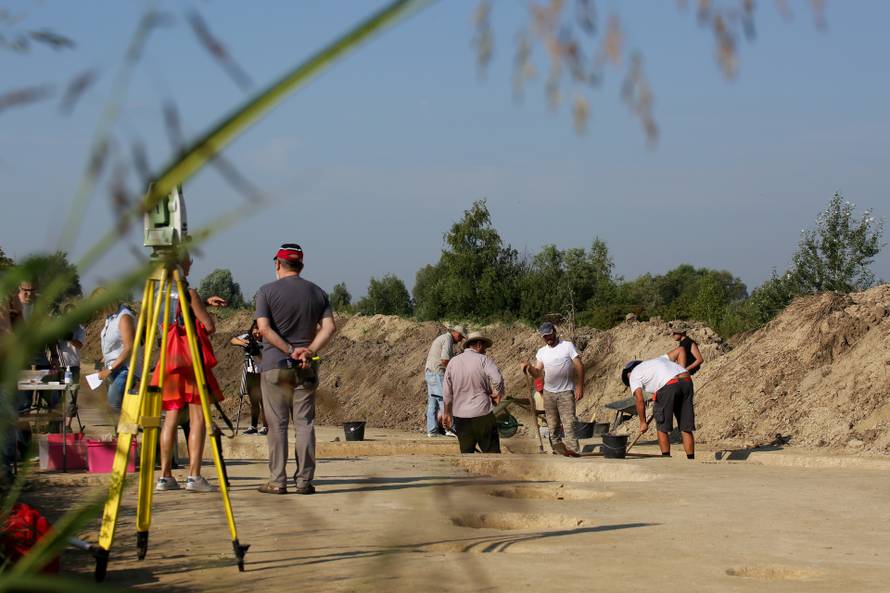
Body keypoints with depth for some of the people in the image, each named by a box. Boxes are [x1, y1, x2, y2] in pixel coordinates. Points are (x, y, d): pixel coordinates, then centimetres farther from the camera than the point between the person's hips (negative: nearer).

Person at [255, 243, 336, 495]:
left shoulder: (267, 291, -2)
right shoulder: (317, 293, 9)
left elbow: (264, 328, -12)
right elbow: (329, 326, -2)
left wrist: (290, 350, -11)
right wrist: (308, 351, -11)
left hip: (275, 365, -3)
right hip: (307, 368, 3)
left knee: (277, 424, 0)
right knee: (305, 423, 5)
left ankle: (277, 481, 1)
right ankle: (304, 480, 4)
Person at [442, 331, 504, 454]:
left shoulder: (453, 362, 7)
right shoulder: (483, 360, -7)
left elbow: (447, 393, 10)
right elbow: (497, 380, -24)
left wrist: (447, 413, 19)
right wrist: (497, 396, -6)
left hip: (460, 416, 4)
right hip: (482, 414, -4)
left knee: (466, 452, 11)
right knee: (492, 452, 3)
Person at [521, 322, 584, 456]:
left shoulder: (567, 346, -2)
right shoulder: (542, 352, 9)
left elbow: (579, 366, -5)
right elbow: (537, 372, 3)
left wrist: (580, 386, -13)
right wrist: (528, 367, -19)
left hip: (566, 392, -5)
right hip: (549, 392, 5)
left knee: (569, 423, -12)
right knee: (552, 425, 8)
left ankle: (572, 451, -15)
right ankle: (558, 449, 18)